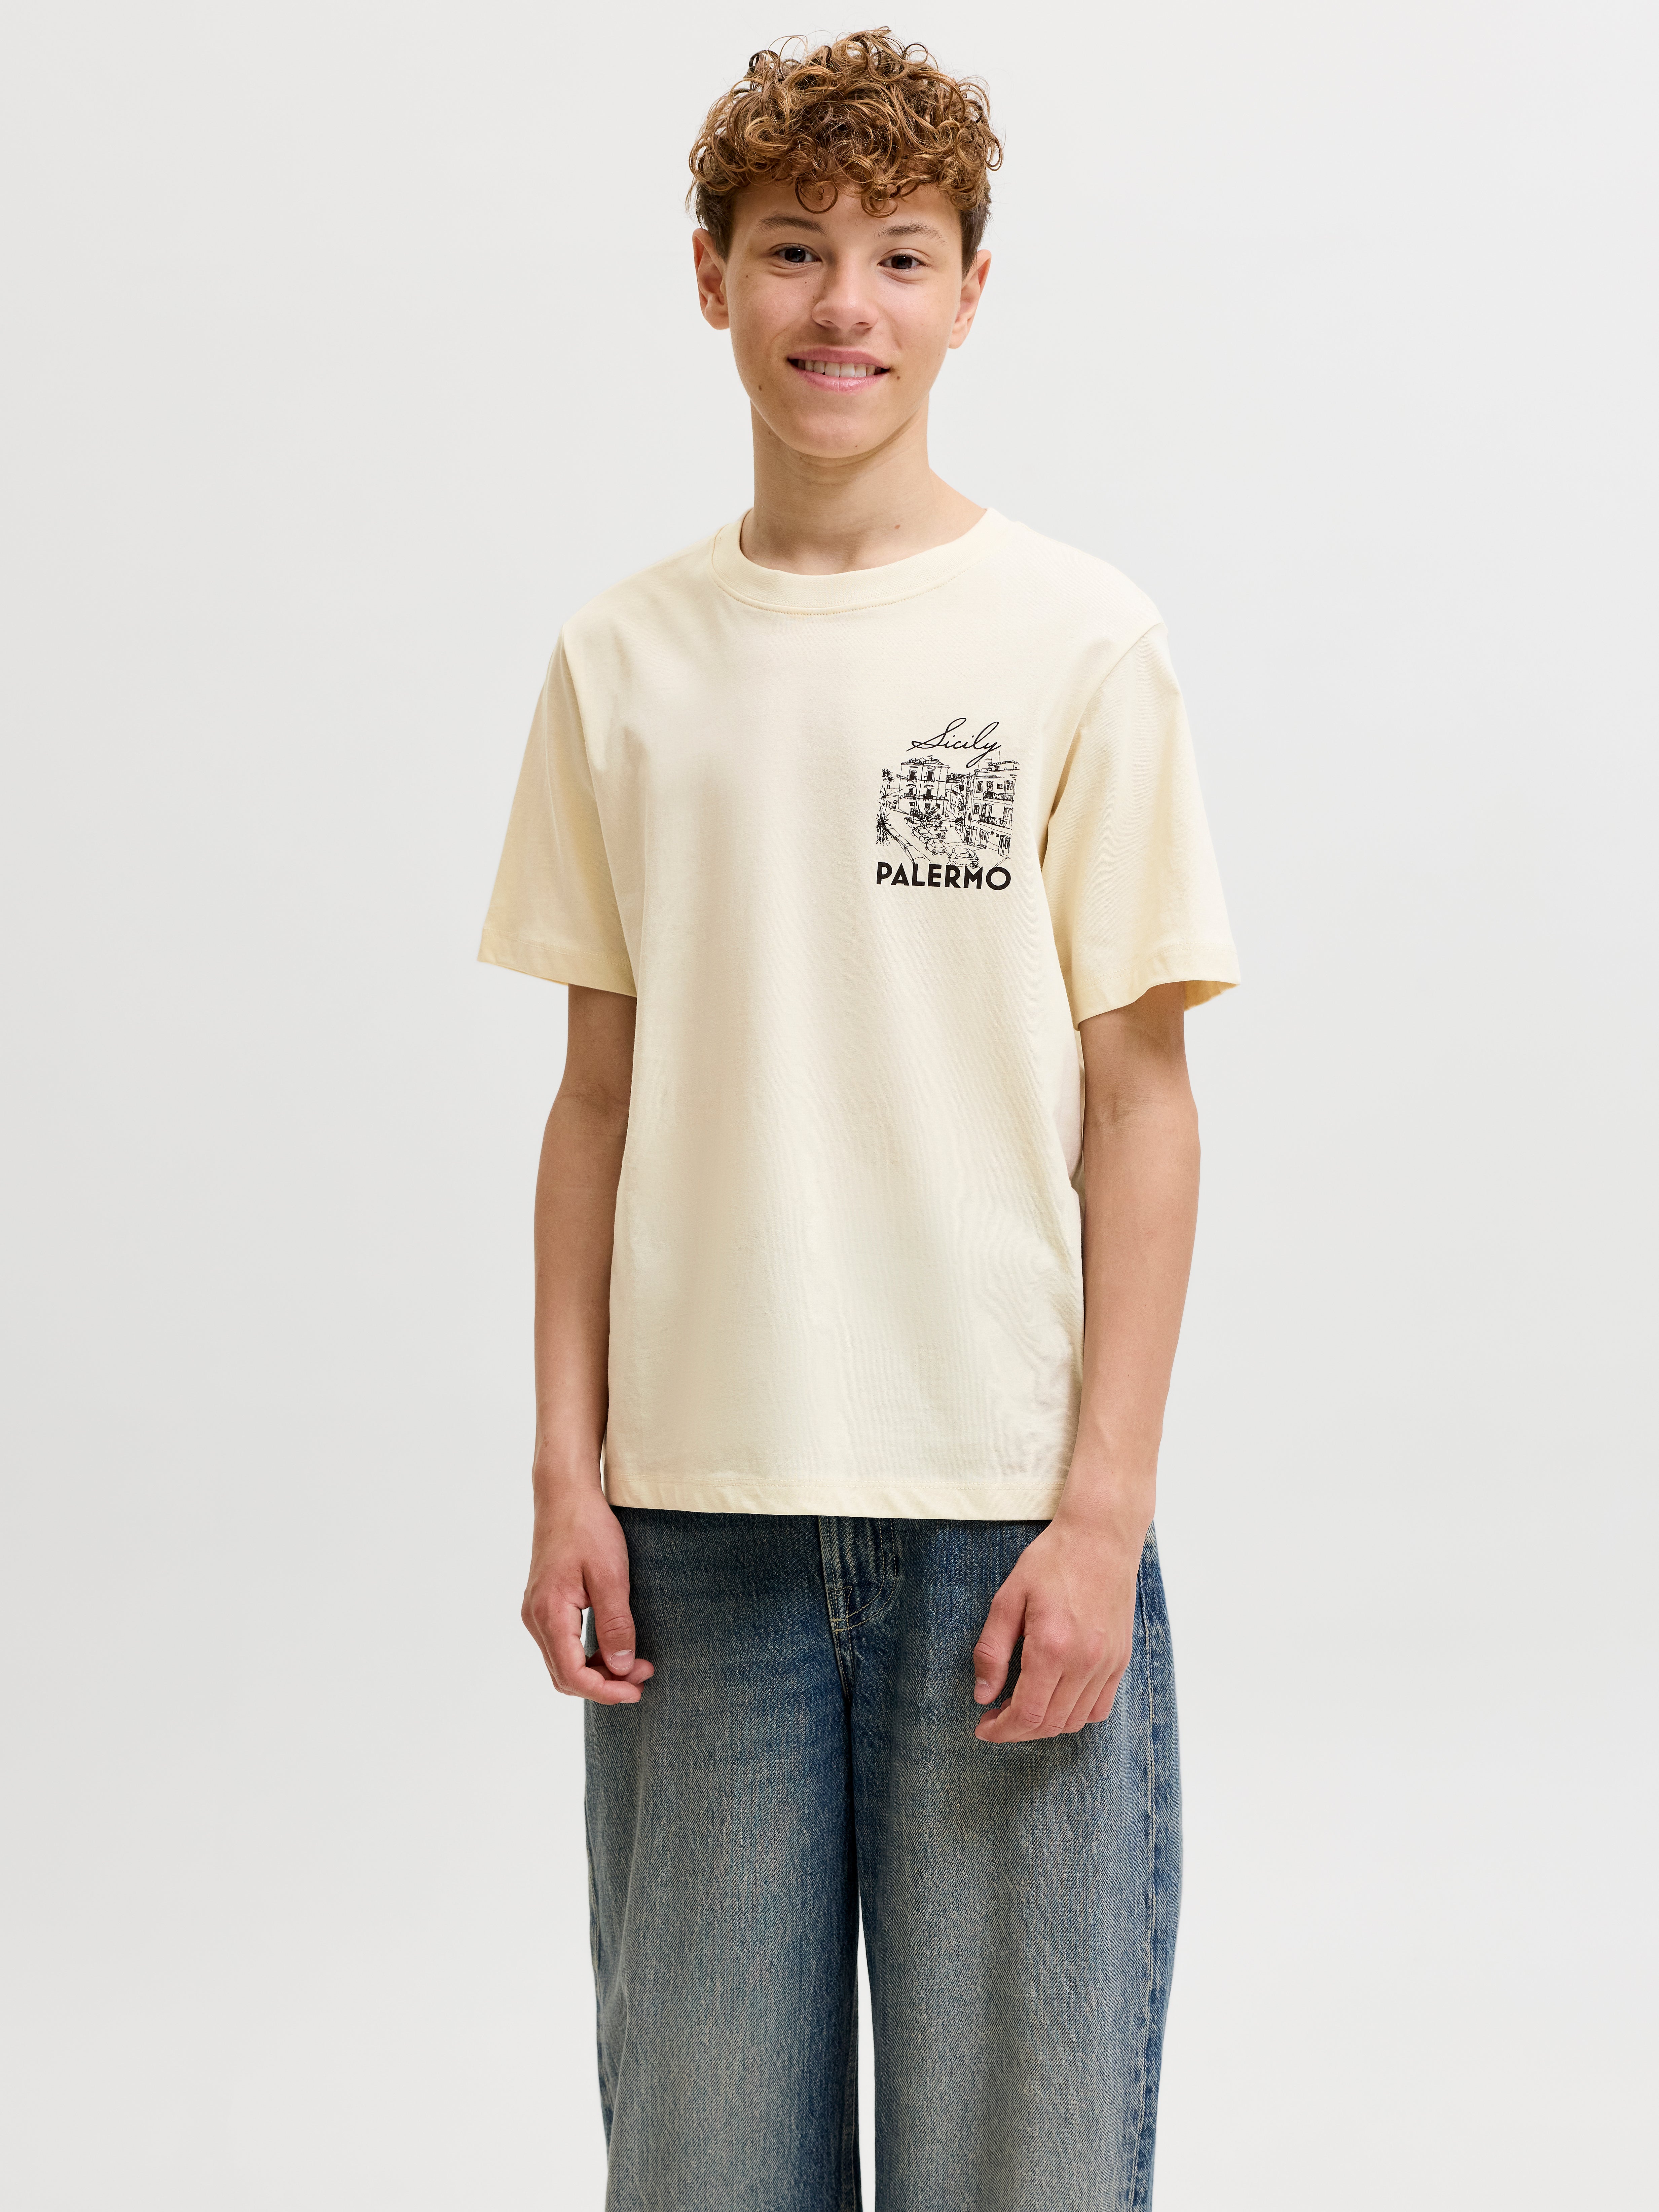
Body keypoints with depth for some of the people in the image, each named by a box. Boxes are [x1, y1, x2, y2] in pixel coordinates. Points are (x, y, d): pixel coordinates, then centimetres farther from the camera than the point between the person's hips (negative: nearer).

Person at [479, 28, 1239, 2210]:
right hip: (700, 1504, 2)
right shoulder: (624, 660, 7)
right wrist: (567, 1475, 3)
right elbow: (601, 1090, 9)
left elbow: (1139, 1102, -2)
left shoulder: (1079, 641, -1)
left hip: (1007, 1507, -2)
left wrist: (1103, 1508, -8)